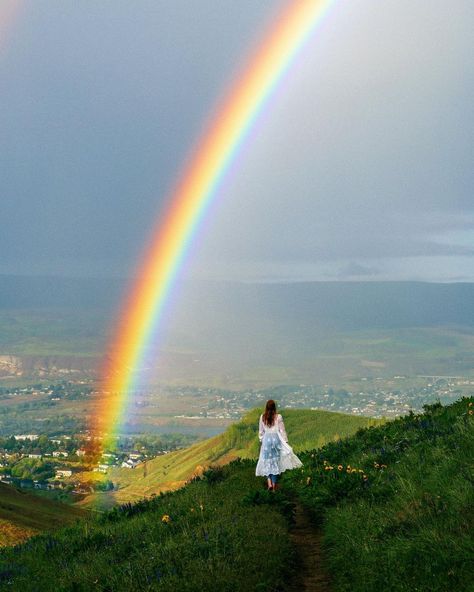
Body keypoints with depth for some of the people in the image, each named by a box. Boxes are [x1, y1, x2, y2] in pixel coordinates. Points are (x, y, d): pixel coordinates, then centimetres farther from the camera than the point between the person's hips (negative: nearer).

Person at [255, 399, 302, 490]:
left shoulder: (262, 417, -3)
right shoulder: (278, 417, -8)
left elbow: (261, 431, 4)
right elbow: (282, 430, -4)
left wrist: (261, 440, 17)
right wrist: (285, 441, 4)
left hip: (266, 439, 1)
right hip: (276, 439, -1)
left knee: (267, 462, 10)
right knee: (275, 462, 8)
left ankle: (269, 483, -5)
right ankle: (274, 485, 10)